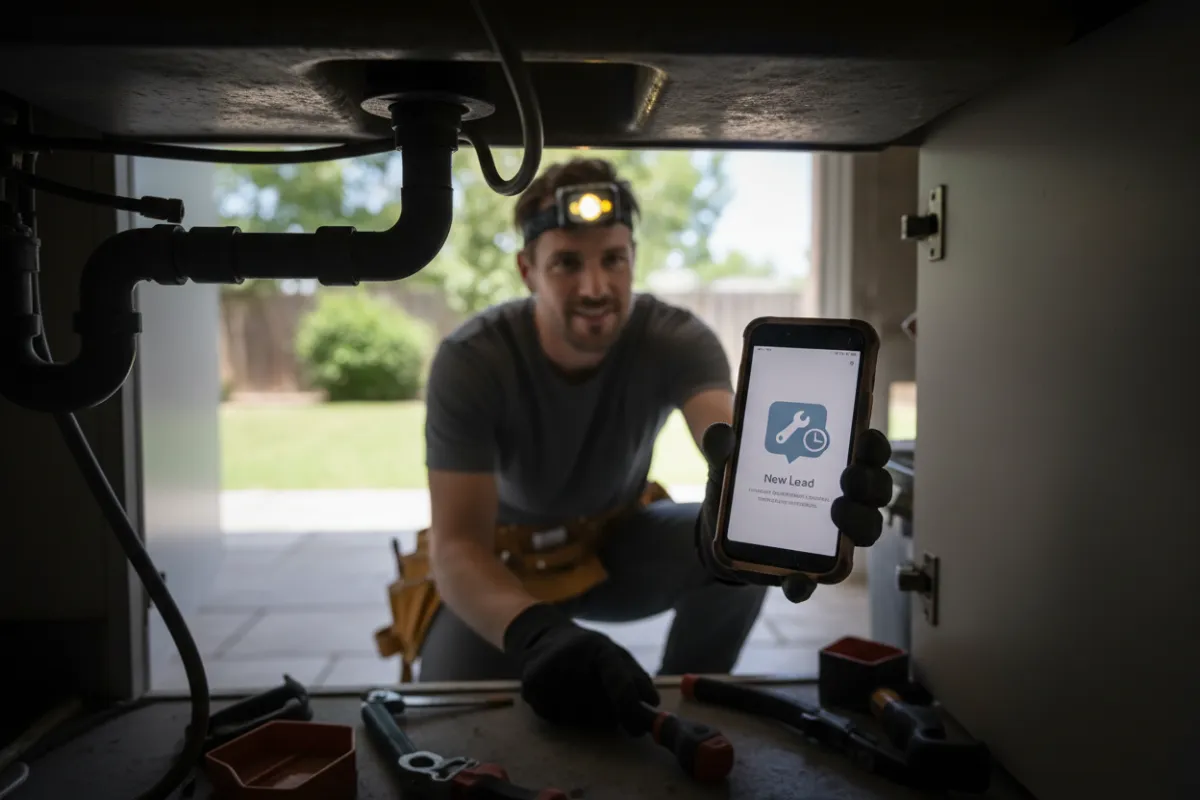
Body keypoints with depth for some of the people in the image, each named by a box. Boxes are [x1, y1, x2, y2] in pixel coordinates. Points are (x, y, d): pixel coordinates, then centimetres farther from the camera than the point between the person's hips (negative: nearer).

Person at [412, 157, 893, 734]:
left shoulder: (675, 339, -23)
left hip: (618, 547, 2)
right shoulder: (469, 360, -27)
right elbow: (456, 546, -34)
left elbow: (734, 441, -45)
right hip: (507, 567, -1)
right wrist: (539, 636, -56)